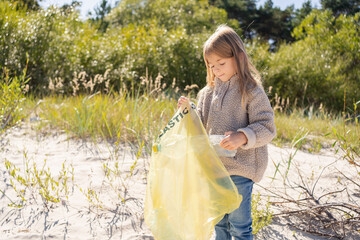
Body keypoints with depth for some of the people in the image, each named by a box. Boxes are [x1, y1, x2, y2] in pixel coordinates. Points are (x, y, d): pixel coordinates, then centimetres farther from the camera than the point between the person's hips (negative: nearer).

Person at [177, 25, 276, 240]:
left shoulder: (251, 91, -11)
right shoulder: (209, 91, 7)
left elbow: (267, 129, -14)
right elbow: (202, 125, 13)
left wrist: (243, 137, -30)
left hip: (240, 169, -6)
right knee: (219, 221, 21)